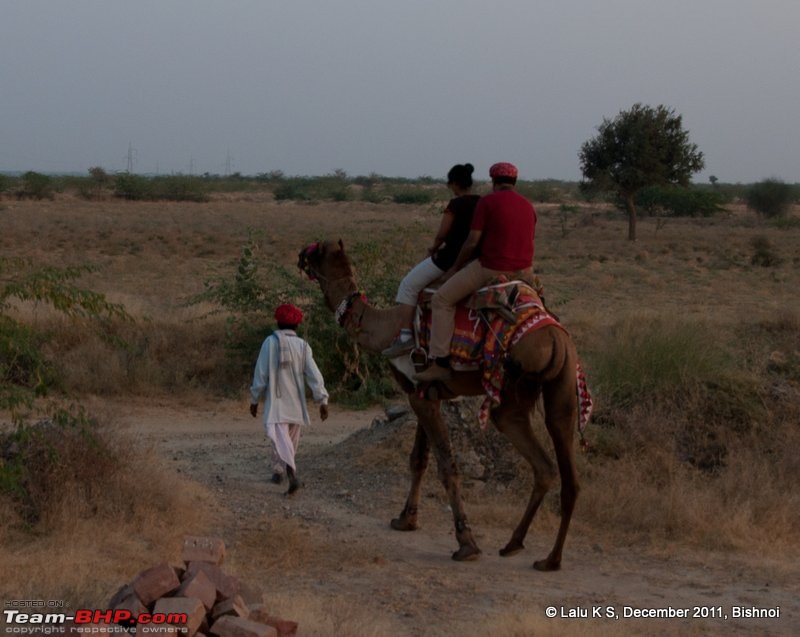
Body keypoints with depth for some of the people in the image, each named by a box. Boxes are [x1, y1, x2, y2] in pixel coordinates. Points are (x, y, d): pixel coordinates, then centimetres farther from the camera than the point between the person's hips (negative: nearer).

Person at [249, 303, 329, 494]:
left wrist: (254, 399, 6)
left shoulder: (270, 342, -5)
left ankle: (292, 473, -33)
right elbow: (314, 374, -5)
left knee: (281, 439, -13)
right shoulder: (302, 345, 1)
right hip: (296, 403, 3)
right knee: (291, 439, 21)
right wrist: (323, 400, -3)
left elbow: (261, 373, -4)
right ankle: (278, 471, 34)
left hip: (275, 401, -3)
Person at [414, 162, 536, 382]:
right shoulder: (528, 207, 11)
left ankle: (440, 364, -5)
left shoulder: (487, 201, -7)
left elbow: (472, 242, -9)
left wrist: (455, 268, 5)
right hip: (524, 271, 6)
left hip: (491, 269, -6)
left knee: (441, 300, 3)